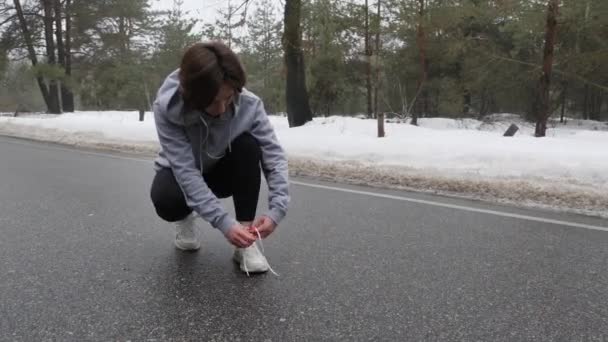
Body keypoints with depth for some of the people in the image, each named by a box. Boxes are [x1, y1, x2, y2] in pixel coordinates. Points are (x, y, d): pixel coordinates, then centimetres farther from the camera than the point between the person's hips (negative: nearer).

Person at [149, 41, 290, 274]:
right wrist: (224, 223, -44)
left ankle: (245, 243, -22)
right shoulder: (167, 108, -32)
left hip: (222, 172, 2)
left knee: (248, 144, -31)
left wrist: (276, 211, -42)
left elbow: (274, 155, -29)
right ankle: (186, 218, 5)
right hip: (180, 173, -1)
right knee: (167, 202, -36)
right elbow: (185, 170, -36)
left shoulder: (249, 104, -29)